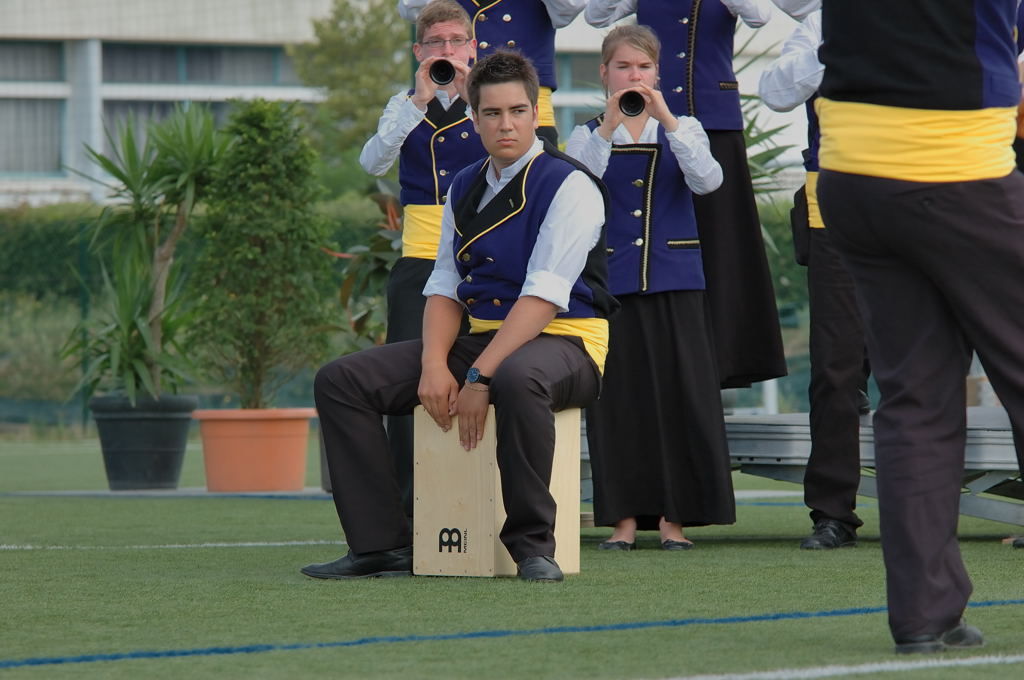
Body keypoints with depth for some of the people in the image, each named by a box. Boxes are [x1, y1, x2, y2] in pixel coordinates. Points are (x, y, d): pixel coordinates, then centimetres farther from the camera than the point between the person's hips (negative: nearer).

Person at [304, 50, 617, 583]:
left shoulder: (569, 187, -10)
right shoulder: (464, 189, 13)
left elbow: (544, 297, -19)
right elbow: (444, 288, 9)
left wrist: (480, 377, -26)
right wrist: (434, 365, -11)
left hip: (564, 342, -7)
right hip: (484, 335, 7)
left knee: (516, 378, -44)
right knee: (341, 380, -7)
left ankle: (533, 546, -30)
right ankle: (382, 545, -11)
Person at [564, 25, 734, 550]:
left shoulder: (682, 129, 8)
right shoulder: (588, 136, 7)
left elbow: (707, 181, -12)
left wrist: (666, 119, -19)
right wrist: (608, 127, -20)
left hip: (675, 278, 0)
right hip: (610, 280, 0)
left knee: (680, 392, -3)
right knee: (617, 397, -1)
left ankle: (673, 516, 4)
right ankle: (625, 516, 4)